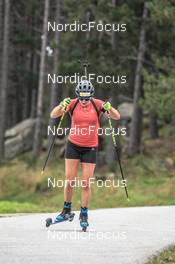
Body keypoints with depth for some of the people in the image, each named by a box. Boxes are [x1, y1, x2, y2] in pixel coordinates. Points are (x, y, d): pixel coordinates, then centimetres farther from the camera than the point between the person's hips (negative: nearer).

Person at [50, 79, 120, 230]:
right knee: (69, 180, -1)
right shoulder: (73, 104, -7)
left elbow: (117, 117, -9)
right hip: (73, 145, 1)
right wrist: (62, 105, -32)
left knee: (86, 183, -1)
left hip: (90, 148, -1)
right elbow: (53, 115, -13)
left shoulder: (97, 104, -8)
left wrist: (109, 108, -30)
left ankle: (84, 215, 11)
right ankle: (67, 211, 14)